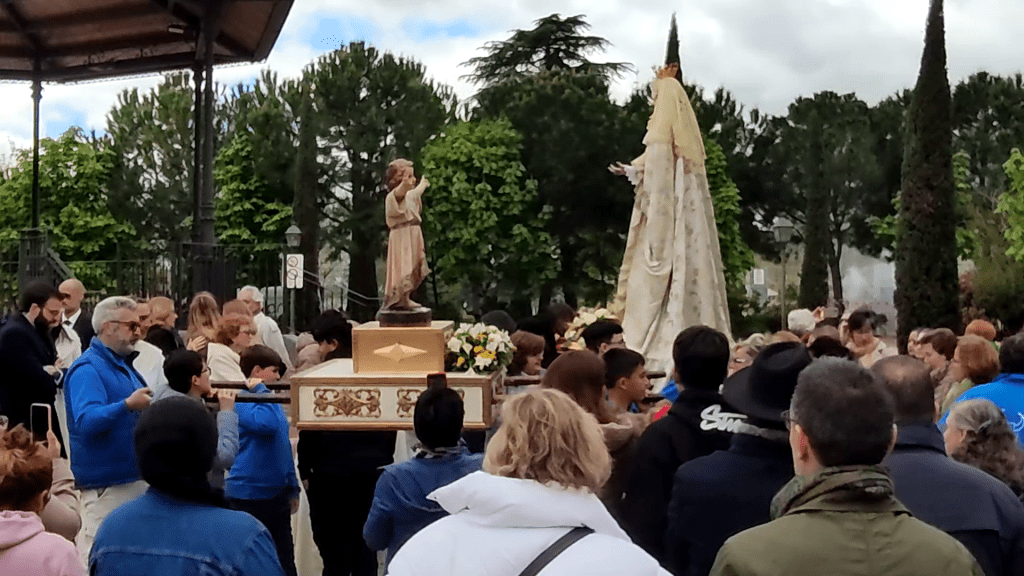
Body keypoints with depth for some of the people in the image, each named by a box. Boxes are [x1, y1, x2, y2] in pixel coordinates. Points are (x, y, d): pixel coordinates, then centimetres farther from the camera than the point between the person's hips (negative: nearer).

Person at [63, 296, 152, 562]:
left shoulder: (123, 365, 14)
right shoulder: (87, 369, -14)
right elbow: (87, 421, -29)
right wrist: (128, 405, -42)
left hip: (134, 478, 9)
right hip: (107, 485, -9)